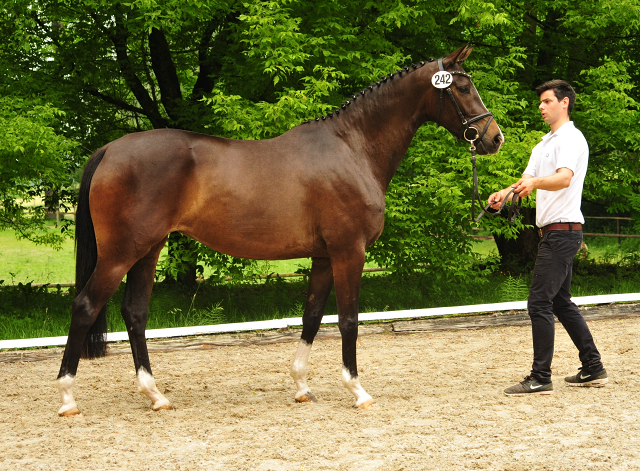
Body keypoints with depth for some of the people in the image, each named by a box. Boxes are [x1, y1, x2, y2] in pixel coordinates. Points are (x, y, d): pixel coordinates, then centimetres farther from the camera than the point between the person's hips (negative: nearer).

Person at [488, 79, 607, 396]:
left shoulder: (571, 139, -10)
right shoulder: (544, 144, 20)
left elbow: (564, 178, -28)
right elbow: (527, 180, 12)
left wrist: (535, 182, -46)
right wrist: (504, 194, -9)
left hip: (563, 230, -10)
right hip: (553, 232, 10)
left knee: (539, 303, -12)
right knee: (561, 302, 15)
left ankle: (540, 379, -11)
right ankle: (593, 369, 21)